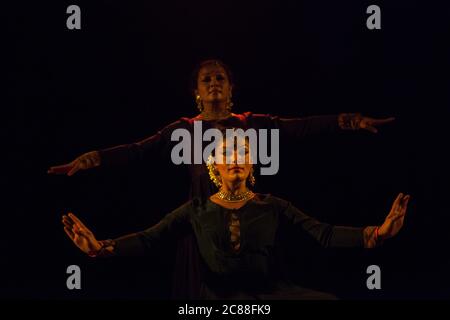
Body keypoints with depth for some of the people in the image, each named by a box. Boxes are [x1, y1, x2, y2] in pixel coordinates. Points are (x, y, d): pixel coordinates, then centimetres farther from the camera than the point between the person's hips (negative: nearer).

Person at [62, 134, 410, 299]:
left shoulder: (273, 206, 11)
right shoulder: (197, 209, 11)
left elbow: (324, 234, 0)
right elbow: (149, 238, 2)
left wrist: (376, 233, -17)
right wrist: (102, 247, -17)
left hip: (272, 291, 1)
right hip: (221, 295, 0)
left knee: (327, 300, -22)